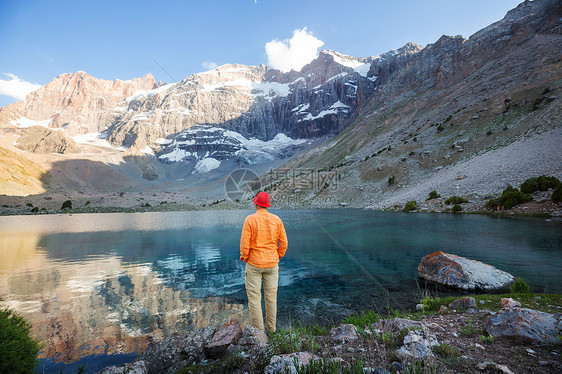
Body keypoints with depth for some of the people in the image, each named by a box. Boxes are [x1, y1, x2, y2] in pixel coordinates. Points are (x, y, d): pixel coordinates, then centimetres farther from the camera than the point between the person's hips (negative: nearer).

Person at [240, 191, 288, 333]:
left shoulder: (250, 219, -12)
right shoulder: (277, 220, -1)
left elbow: (244, 242, -13)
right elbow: (283, 242, 2)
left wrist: (244, 257, 3)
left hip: (254, 263, -4)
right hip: (272, 263, 4)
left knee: (254, 297, 8)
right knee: (271, 297, 15)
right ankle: (271, 329, 27)